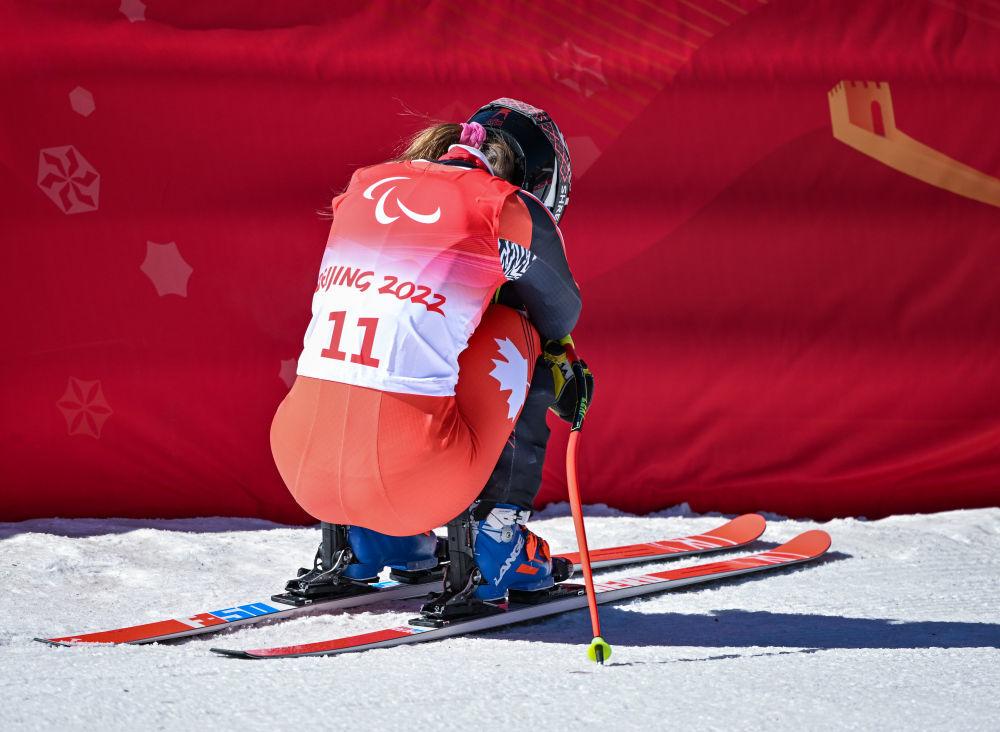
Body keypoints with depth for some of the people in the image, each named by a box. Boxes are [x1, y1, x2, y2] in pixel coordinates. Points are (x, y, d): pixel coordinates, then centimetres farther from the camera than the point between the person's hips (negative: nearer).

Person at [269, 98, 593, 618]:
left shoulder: (365, 189, 19)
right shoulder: (508, 208, 4)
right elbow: (560, 316, 24)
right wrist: (562, 375, 45)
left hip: (304, 468, 5)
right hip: (415, 474, -5)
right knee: (519, 333, 20)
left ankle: (358, 541, 28)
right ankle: (490, 548, 15)